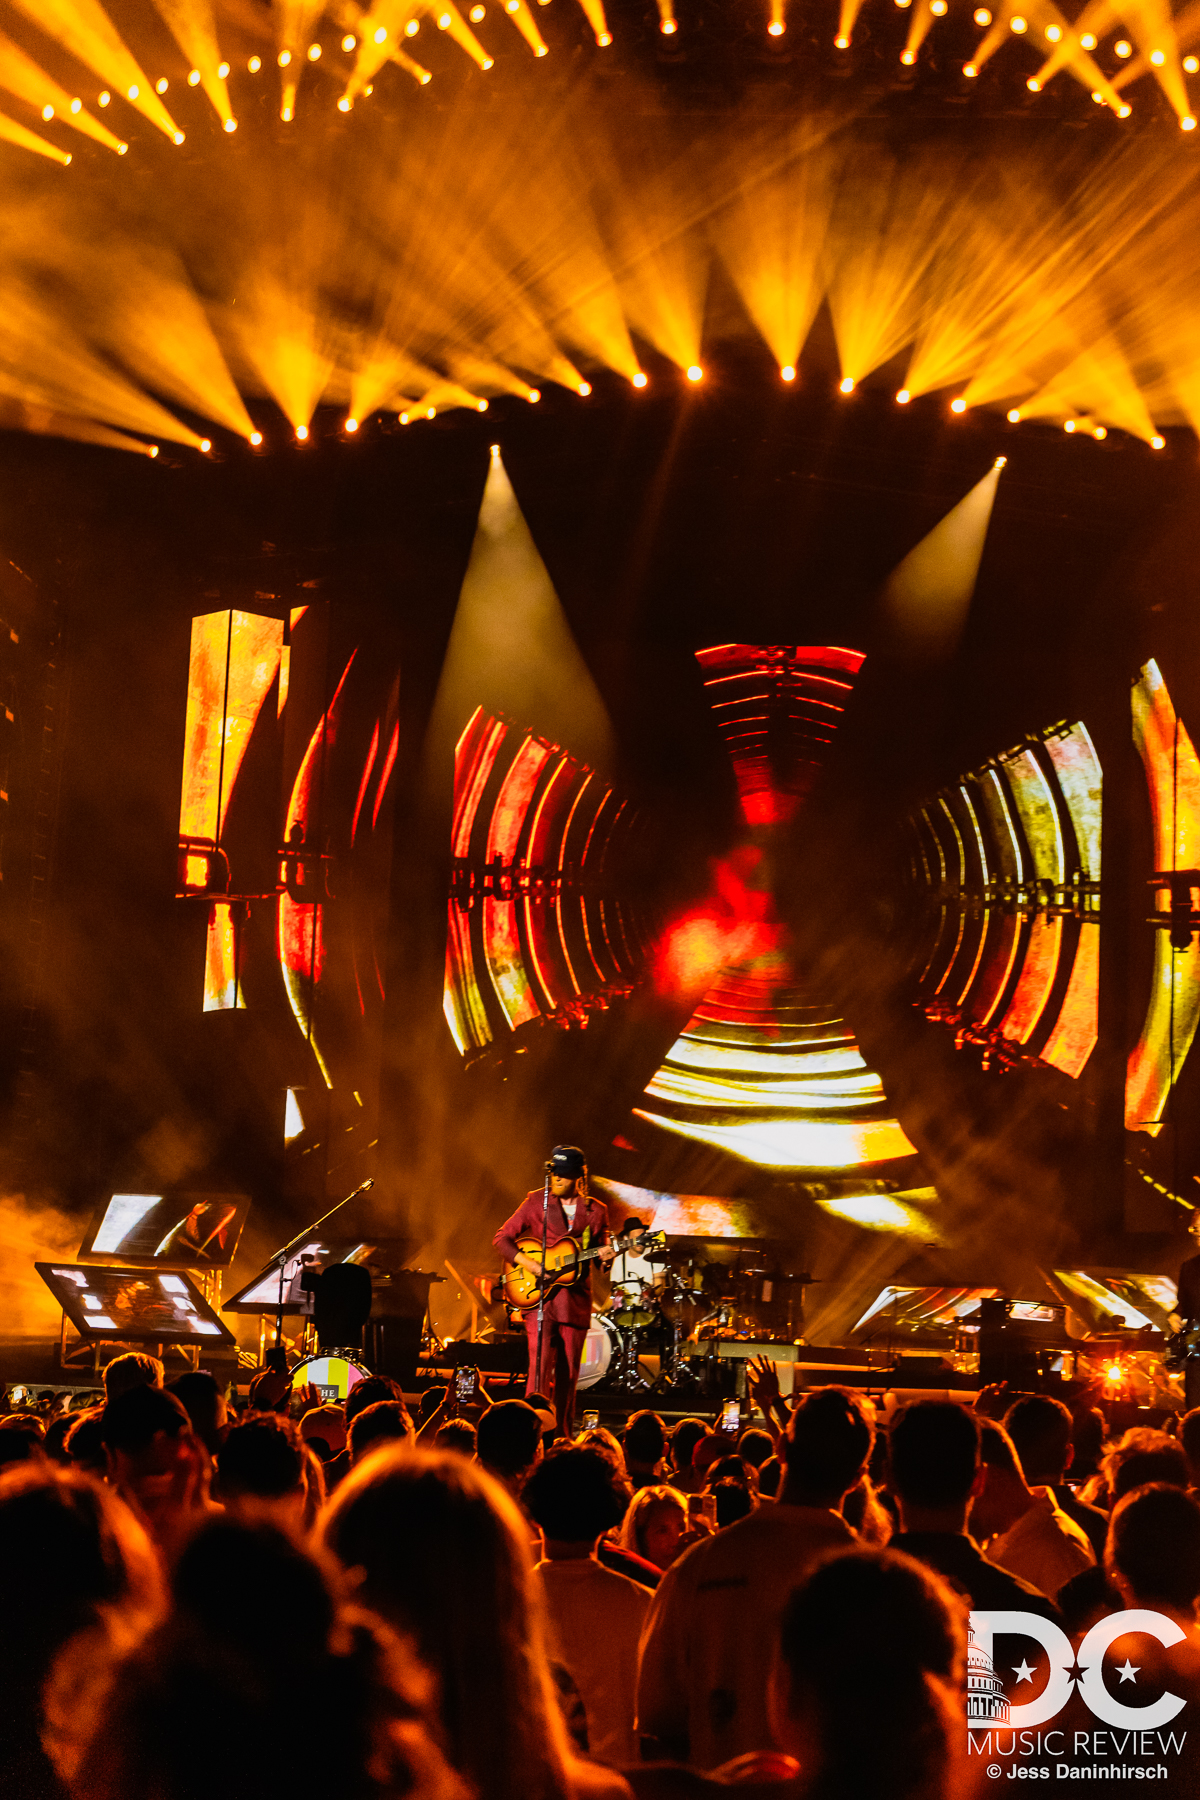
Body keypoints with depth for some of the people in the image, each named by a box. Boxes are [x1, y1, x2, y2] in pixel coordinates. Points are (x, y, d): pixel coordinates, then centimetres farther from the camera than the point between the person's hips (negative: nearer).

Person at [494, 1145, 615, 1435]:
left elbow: (603, 1251, 14)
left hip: (576, 1301, 3)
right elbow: (502, 1238, 1)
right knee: (540, 1368, -13)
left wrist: (605, 1256, -10)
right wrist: (527, 1262, -13)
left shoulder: (596, 1211, 8)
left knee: (568, 1375, 8)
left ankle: (562, 1438, 17)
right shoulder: (536, 1202, 1)